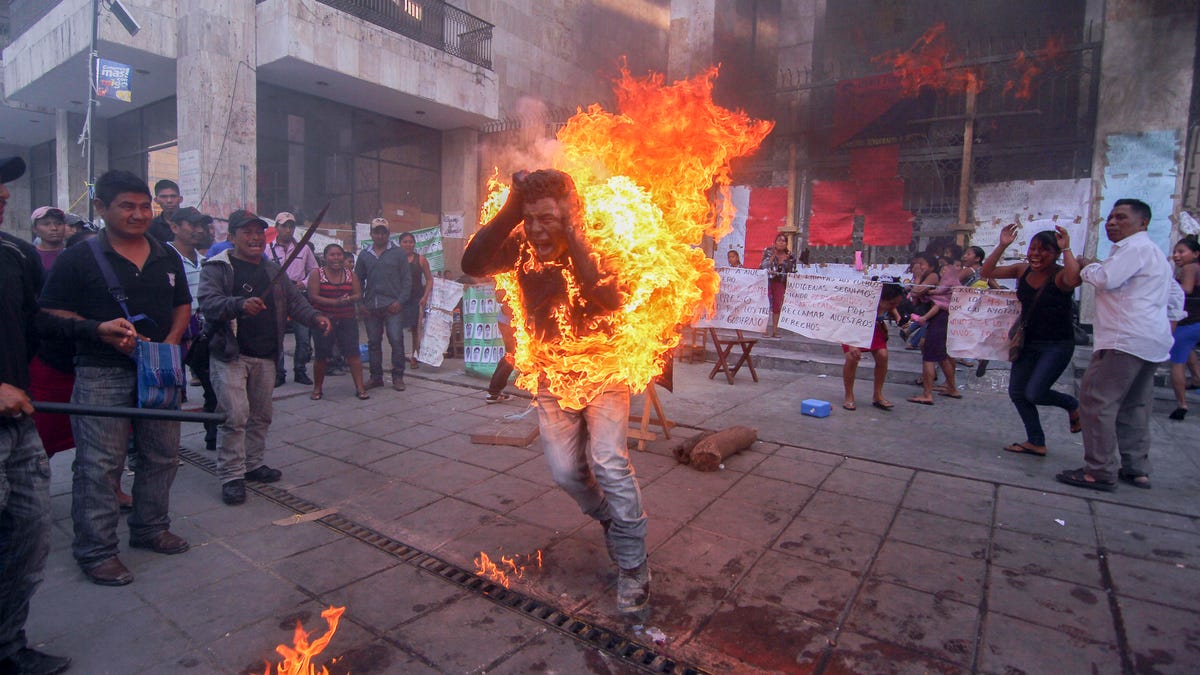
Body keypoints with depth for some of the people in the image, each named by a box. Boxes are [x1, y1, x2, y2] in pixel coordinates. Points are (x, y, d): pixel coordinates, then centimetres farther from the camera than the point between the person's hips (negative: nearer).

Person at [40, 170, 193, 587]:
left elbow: (182, 305, 16)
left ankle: (150, 528, 31)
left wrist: (171, 341, -1)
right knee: (100, 466, 0)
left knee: (162, 456, 13)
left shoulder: (167, 258, 10)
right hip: (102, 376, -5)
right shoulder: (79, 259, -4)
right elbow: (52, 314, -5)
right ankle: (96, 550, 14)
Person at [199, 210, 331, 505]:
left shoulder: (273, 270, 15)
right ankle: (231, 476, 2)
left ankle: (253, 464, 29)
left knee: (261, 415, 14)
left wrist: (315, 318, -6)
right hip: (230, 356, -6)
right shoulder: (216, 268, -4)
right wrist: (240, 304, -37)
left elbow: (294, 300, 13)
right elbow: (208, 302, -18)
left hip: (265, 356, 6)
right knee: (234, 416, -9)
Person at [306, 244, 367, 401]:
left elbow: (358, 295, 4)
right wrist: (335, 302, -20)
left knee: (353, 353, -5)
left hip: (347, 320, 2)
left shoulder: (351, 275, 8)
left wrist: (349, 299, -19)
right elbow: (313, 296, -9)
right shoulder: (317, 274, 0)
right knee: (321, 355, 5)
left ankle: (360, 387, -1)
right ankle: (317, 388, 21)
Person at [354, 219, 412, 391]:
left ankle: (398, 377, 3)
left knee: (396, 341, -7)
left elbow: (406, 279, 0)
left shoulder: (398, 253, 4)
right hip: (371, 307, 4)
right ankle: (376, 376, 18)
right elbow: (358, 280, 15)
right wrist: (360, 303, 3)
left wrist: (400, 301, -10)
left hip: (392, 306, -3)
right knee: (373, 342, 8)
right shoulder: (365, 255, 13)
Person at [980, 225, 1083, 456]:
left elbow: (1073, 280, -40)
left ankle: (1072, 405, 21)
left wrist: (1066, 249, -32)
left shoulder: (1060, 275, -16)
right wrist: (1002, 246, -11)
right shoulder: (1023, 270, 0)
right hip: (1028, 342, 7)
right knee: (1017, 392, 8)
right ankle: (1036, 442, 23)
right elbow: (986, 272, -2)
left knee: (1034, 393, -13)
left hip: (1057, 344, -6)